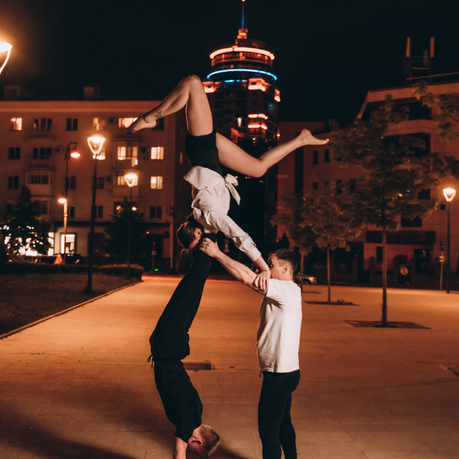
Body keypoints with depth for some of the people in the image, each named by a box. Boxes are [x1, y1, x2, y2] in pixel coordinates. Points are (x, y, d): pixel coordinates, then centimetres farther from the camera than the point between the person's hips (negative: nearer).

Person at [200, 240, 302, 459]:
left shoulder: (288, 291, -21)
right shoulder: (282, 291, 12)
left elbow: (247, 278, -26)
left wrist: (217, 253, -23)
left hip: (279, 375, -10)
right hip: (284, 372, 10)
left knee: (268, 428, 0)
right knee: (283, 423, 23)